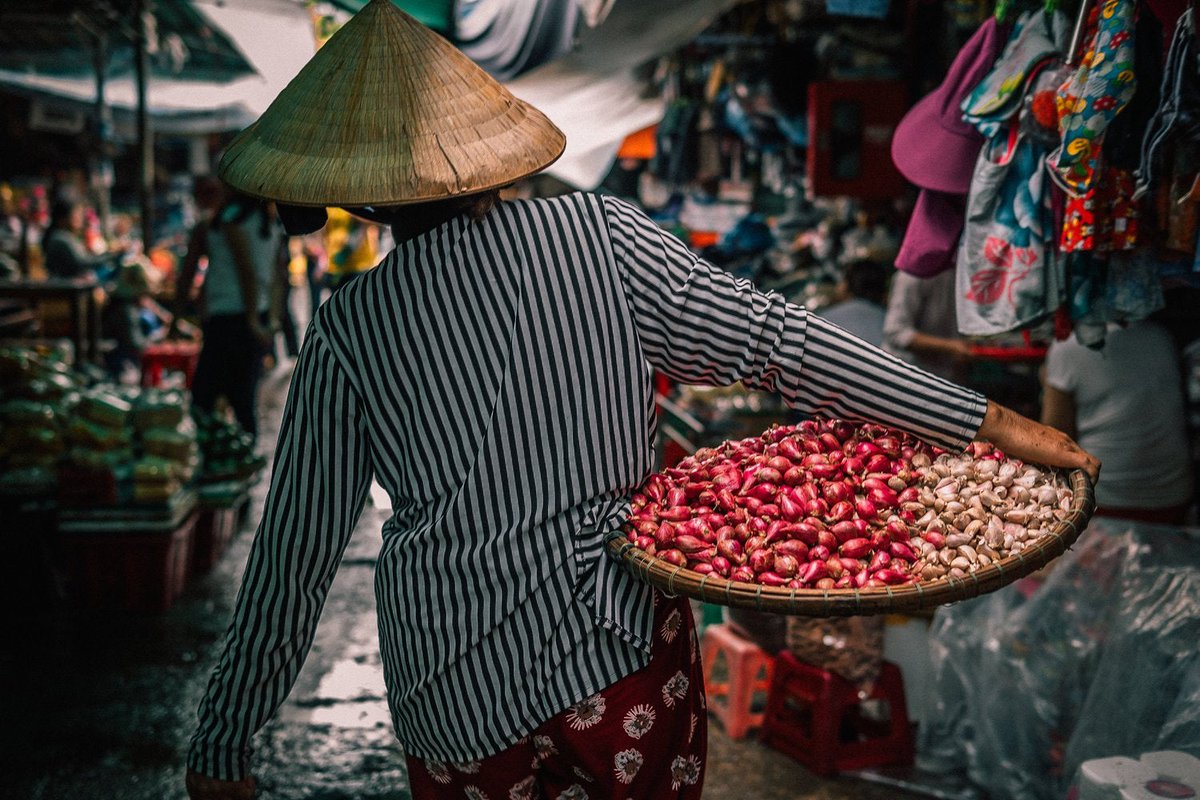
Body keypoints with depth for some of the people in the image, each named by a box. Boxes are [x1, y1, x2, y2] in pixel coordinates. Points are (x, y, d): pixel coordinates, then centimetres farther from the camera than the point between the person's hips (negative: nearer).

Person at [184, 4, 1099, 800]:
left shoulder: (349, 332, -9)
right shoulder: (597, 234, -8)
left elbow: (296, 553, -5)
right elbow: (776, 342, -12)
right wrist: (986, 421, -7)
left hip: (460, 693, 0)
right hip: (628, 651, 1)